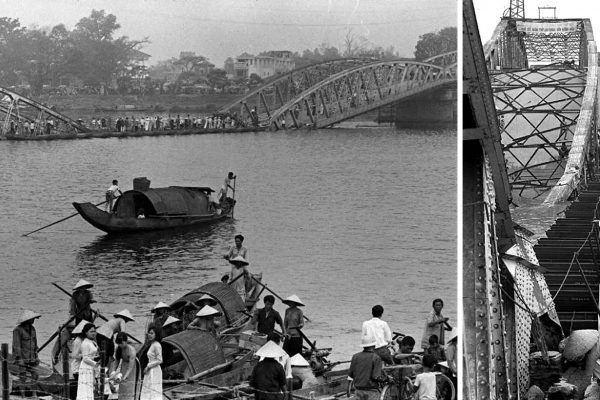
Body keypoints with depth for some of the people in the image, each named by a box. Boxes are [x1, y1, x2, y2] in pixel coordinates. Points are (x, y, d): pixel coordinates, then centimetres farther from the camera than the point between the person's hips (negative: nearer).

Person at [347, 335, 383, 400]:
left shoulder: (355, 356, 1)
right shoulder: (376, 358, -11)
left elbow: (350, 374, 2)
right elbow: (376, 377, -17)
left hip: (359, 390, 4)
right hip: (371, 391, -4)